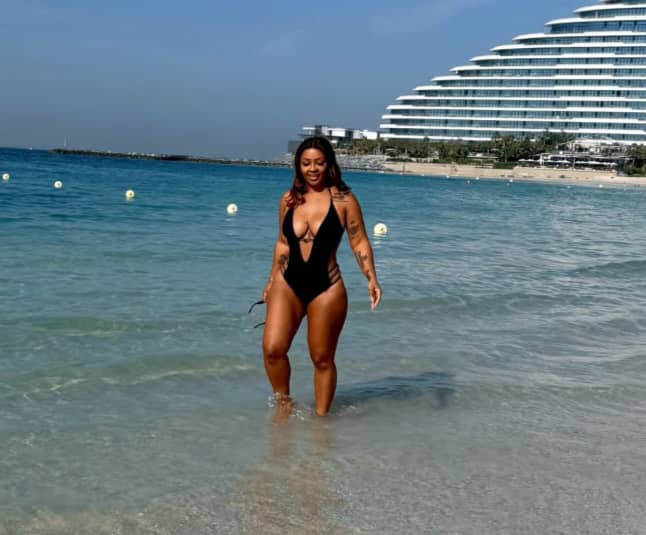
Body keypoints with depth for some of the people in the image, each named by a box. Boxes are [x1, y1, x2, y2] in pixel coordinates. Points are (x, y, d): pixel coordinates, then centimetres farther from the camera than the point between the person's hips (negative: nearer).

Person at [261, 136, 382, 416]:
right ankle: (284, 403, 15)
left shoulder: (343, 200, -4)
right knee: (272, 349, -9)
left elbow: (359, 242, -2)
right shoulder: (288, 200, 7)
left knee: (322, 359, 6)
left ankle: (321, 416, 23)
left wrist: (372, 279, -15)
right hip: (287, 284, 3)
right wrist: (271, 282, 21)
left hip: (326, 288, -3)